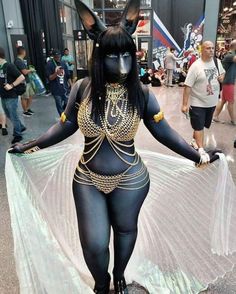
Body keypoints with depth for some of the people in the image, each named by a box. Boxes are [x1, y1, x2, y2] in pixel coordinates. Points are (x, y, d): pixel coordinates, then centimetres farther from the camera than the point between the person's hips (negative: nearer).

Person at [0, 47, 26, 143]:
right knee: (9, 115, 18)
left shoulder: (9, 66, -15)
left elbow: (22, 77, -18)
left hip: (11, 97, -8)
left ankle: (17, 135, 17)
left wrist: (11, 85, -20)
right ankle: (21, 127, 36)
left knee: (13, 116, 3)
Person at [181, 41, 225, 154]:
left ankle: (194, 140, 41)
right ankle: (201, 149, 6)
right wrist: (185, 104, -21)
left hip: (212, 102, 6)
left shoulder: (217, 62, 1)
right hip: (198, 103, -6)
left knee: (202, 125, 19)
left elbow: (222, 72, 22)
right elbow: (188, 86, -19)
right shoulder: (196, 66, -18)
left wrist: (222, 76, -4)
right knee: (199, 126, 0)